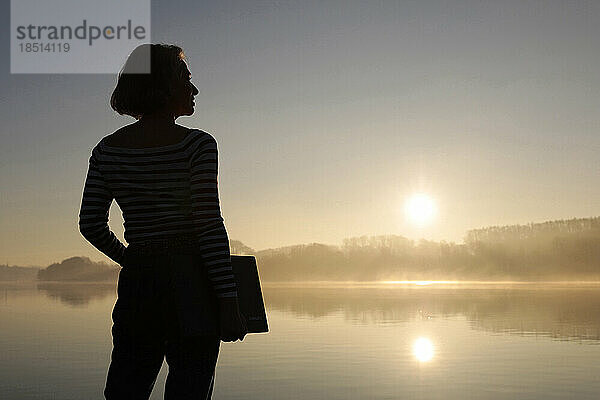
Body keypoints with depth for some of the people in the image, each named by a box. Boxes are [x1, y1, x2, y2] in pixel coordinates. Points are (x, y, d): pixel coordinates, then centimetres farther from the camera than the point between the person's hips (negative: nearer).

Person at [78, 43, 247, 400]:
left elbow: (91, 224, 8)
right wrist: (229, 303, -11)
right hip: (190, 282, -5)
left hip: (136, 281, 5)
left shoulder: (107, 150, 8)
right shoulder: (197, 145, -7)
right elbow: (209, 226, -13)